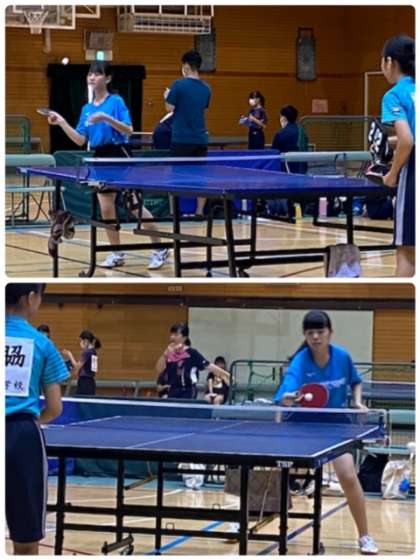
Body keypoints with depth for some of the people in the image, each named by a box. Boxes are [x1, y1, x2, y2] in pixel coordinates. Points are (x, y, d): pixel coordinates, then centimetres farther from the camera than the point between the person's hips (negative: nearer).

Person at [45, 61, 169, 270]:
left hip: (120, 156, -6)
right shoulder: (87, 108, 11)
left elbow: (128, 130, -14)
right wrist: (61, 122, 0)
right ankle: (117, 253, 15)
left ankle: (160, 249, 1)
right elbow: (80, 140, 8)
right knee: (106, 209, 4)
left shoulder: (116, 101, -6)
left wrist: (106, 118, -25)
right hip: (100, 158, 6)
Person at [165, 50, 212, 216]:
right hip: (200, 139, 4)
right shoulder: (206, 88, 7)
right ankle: (199, 211, 6)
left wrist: (167, 97, 11)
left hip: (181, 139, -4)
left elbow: (170, 108, -10)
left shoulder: (178, 85, -10)